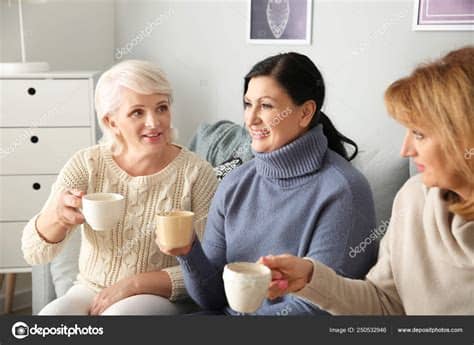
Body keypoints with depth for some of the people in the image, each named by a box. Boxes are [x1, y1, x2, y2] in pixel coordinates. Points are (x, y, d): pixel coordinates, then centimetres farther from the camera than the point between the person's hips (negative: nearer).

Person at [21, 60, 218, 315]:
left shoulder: (196, 173, -11)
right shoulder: (87, 165, -4)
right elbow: (34, 253, -7)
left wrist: (134, 284, -18)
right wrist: (56, 215, -28)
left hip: (164, 298, -2)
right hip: (90, 291, 2)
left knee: (120, 314, -32)